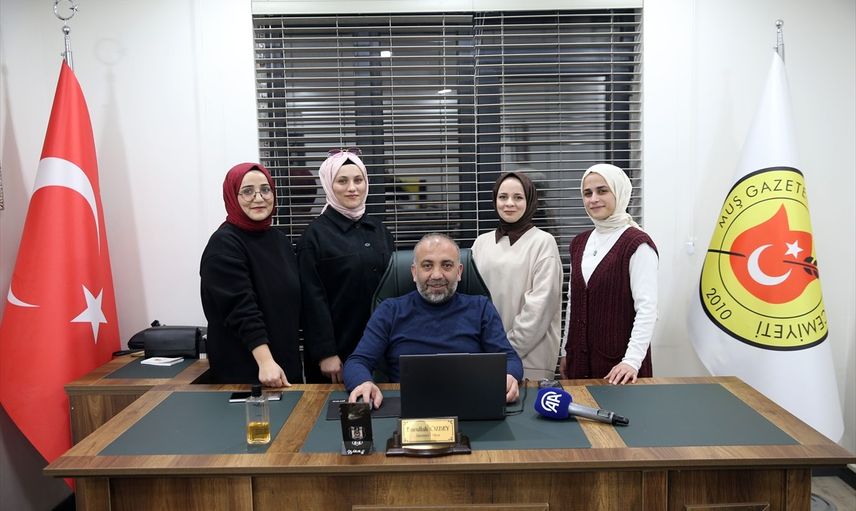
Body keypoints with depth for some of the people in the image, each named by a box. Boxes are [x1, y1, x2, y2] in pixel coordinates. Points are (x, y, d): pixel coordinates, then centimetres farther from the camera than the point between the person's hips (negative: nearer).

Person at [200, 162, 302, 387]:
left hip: (285, 357, 7)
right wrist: (265, 361, -30)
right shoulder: (224, 245, -14)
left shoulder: (278, 238, 8)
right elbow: (242, 308, -24)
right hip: (244, 366, -7)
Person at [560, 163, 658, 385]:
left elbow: (647, 307, -16)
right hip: (579, 356, 6)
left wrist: (632, 360, -23)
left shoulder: (637, 243, -10)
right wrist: (566, 351, 14)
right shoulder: (579, 243, 9)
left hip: (618, 360, -6)